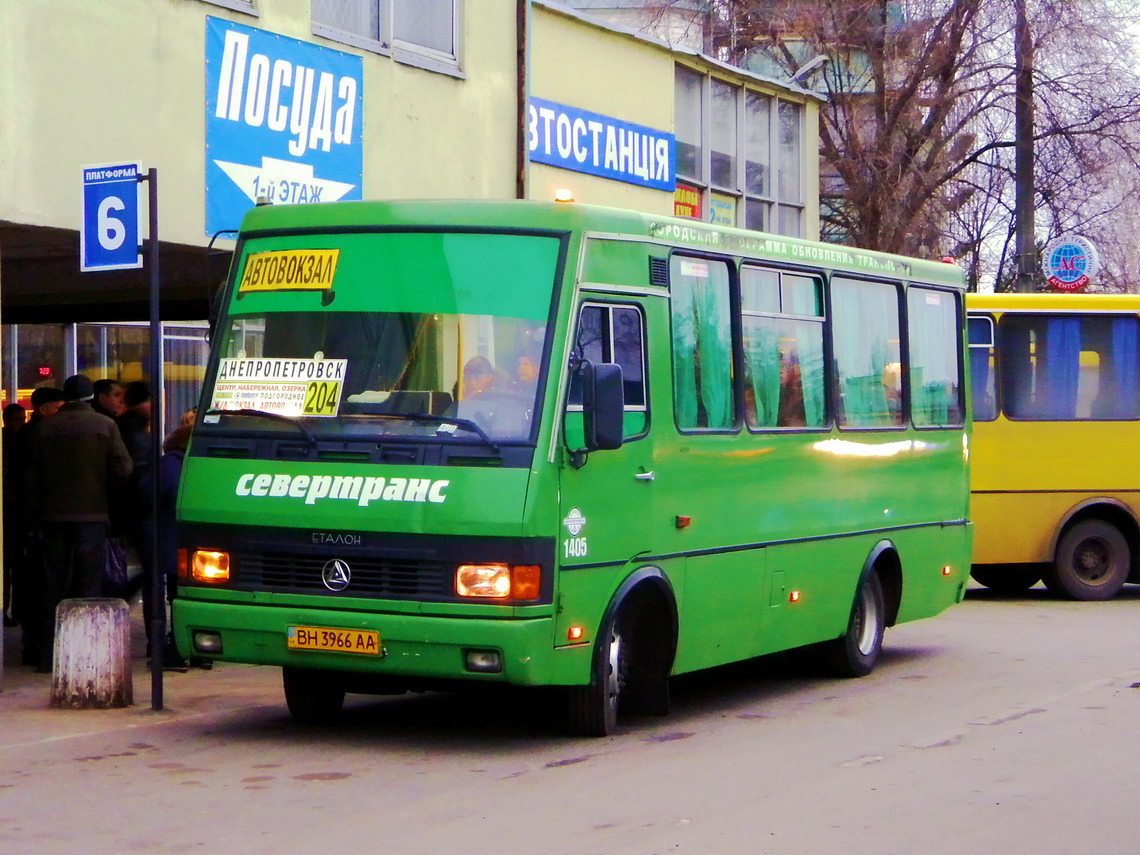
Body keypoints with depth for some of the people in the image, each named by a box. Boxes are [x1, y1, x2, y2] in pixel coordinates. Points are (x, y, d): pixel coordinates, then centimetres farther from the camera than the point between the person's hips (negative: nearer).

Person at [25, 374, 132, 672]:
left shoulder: (45, 428, 4)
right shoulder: (105, 426, -4)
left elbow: (32, 479, 4)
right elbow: (123, 469, -8)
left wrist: (35, 519, 9)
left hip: (53, 516, 3)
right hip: (92, 514, -2)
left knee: (53, 589, 8)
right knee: (88, 587, 1)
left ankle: (46, 656, 8)